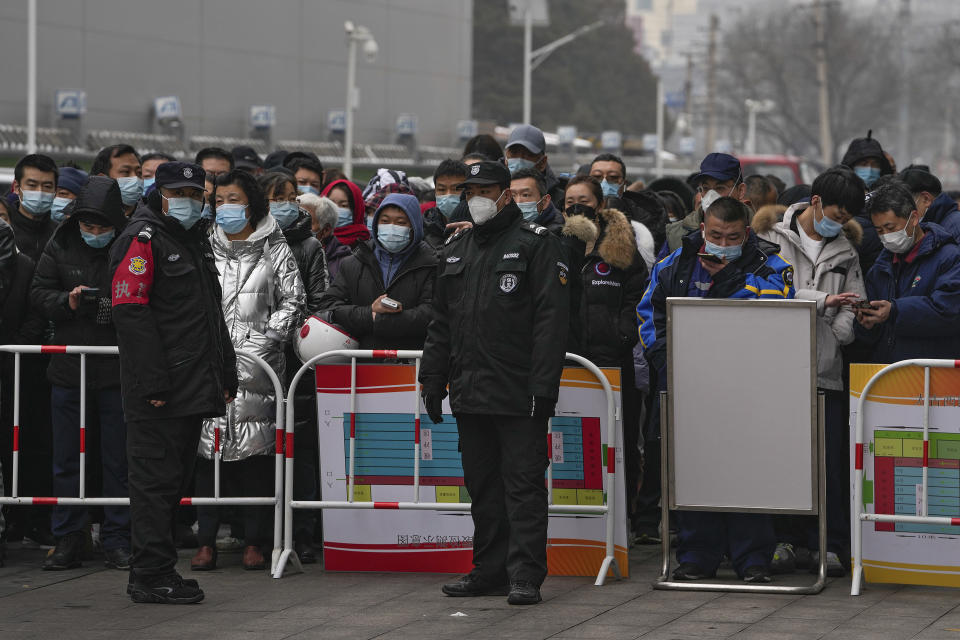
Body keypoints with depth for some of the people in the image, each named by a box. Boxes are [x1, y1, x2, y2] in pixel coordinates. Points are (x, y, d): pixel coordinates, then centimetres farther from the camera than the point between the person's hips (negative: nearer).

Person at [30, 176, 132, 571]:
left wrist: (117, 307, -22)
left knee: (118, 460, 5)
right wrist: (68, 302, -13)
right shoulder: (61, 245, 2)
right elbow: (38, 294, 6)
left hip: (117, 372, -2)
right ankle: (67, 541, 14)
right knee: (66, 460, 7)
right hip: (68, 370, 3)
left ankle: (117, 542, 13)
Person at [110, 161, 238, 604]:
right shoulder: (142, 240, -9)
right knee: (155, 479, -7)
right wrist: (152, 382, -23)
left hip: (194, 389, 9)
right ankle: (151, 578, -4)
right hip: (158, 392, -9)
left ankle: (159, 571, 18)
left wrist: (226, 376, 20)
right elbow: (131, 313, -17)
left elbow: (211, 315, 28)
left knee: (175, 480, 12)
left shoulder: (196, 243, 20)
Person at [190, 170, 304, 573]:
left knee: (256, 449, -5)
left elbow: (292, 301, 4)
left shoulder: (275, 250, 8)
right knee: (208, 448, -4)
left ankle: (254, 542, 2)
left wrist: (265, 341, -6)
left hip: (257, 363, -2)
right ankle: (206, 541, 0)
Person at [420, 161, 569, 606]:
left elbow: (551, 319, -10)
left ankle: (525, 576, -6)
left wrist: (543, 385, -16)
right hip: (469, 393, 7)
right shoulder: (456, 249, 17)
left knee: (523, 484, -6)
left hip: (519, 394, -7)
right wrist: (433, 380, 15)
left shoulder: (535, 244, -3)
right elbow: (441, 322, 22)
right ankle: (490, 571, 19)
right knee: (482, 486, 11)